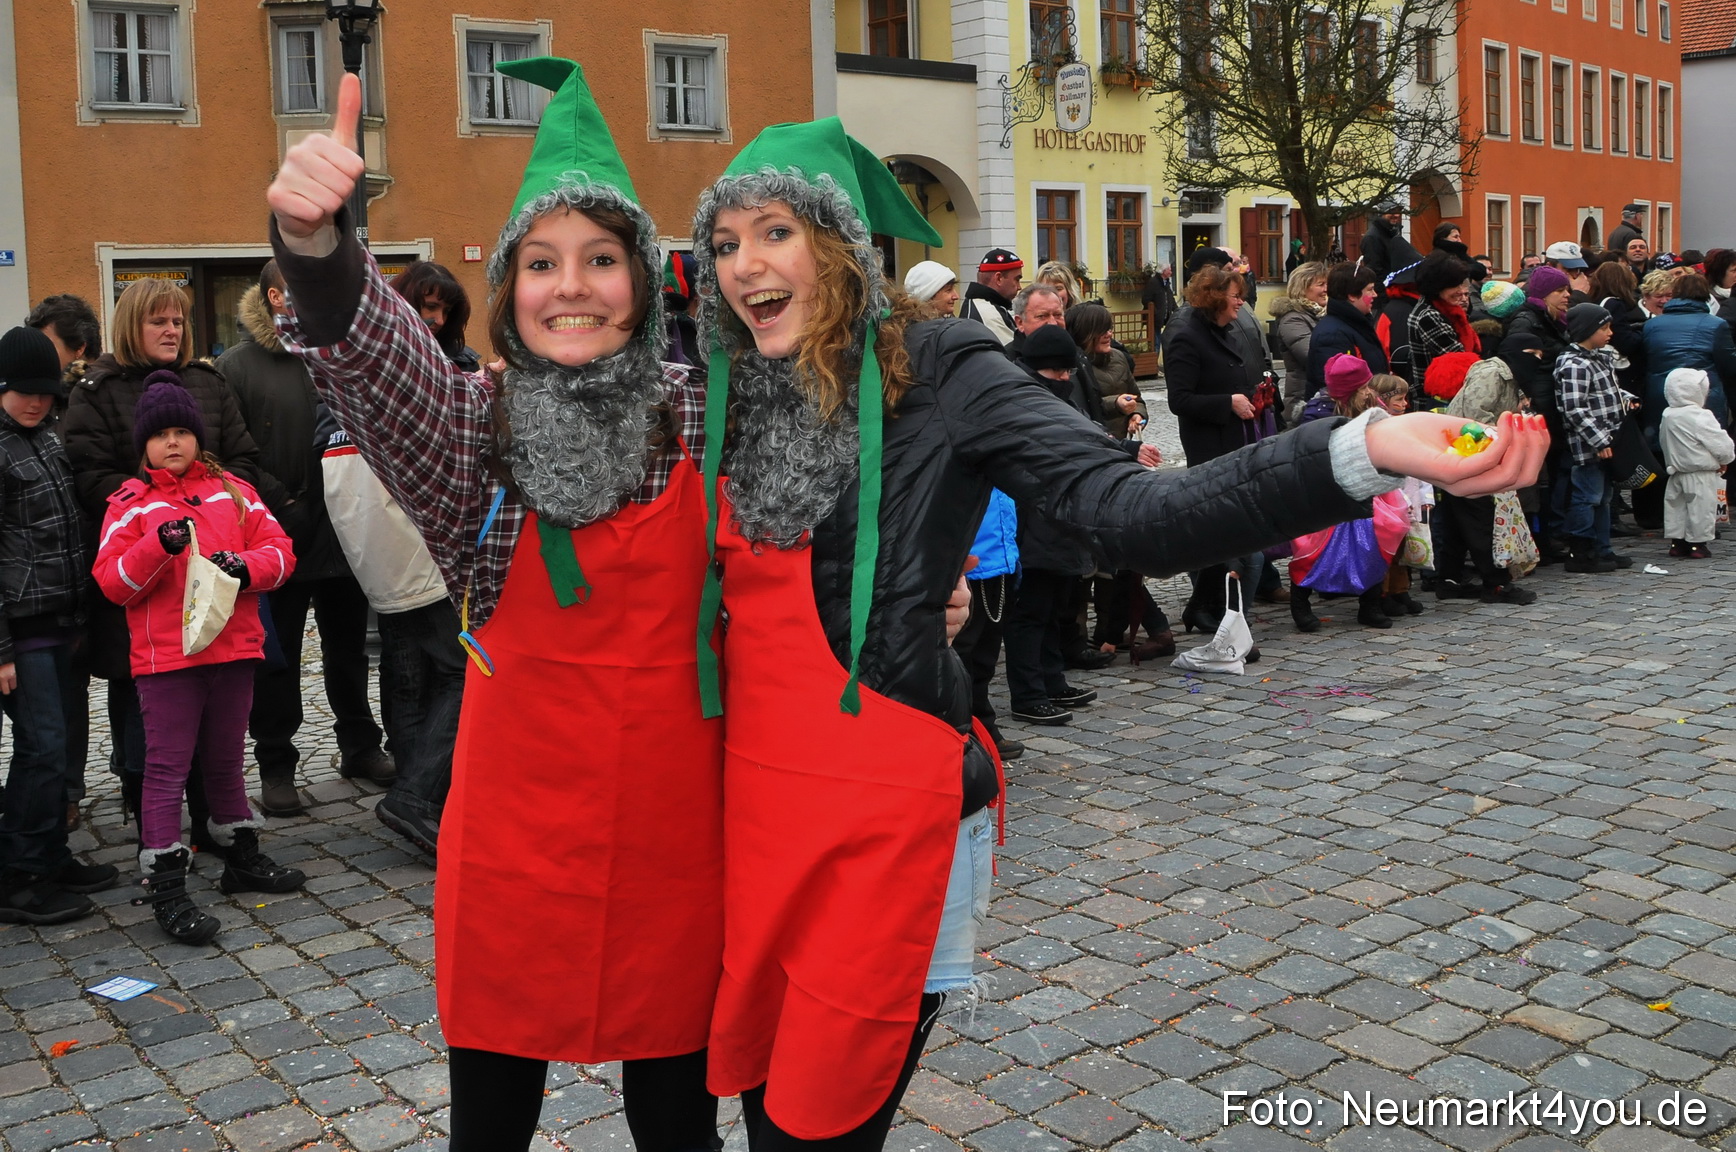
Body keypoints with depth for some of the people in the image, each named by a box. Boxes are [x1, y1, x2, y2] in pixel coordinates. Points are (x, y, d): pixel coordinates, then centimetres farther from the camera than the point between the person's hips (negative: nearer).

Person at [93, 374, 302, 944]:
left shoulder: (233, 492, 9)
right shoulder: (131, 505, 1)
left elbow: (279, 549, 5)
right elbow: (112, 581, -7)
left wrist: (246, 567, -15)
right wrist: (159, 546, -22)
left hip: (232, 648, 4)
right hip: (165, 657, -3)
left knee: (226, 761, 19)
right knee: (167, 768, -2)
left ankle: (242, 858, 34)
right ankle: (165, 890, 3)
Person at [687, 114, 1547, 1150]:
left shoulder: (933, 372, -9)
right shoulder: (728, 397, 7)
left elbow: (1138, 513, -19)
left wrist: (1359, 452, -33)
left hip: (885, 809, -5)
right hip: (749, 793, 5)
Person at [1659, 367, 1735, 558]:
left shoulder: (1668, 416, 3)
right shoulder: (1700, 417, -20)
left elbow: (1664, 442, 14)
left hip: (1677, 471, 7)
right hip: (1701, 475, -7)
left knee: (1677, 507, 12)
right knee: (1700, 509, 1)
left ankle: (1677, 542, 17)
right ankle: (1697, 544, 4)